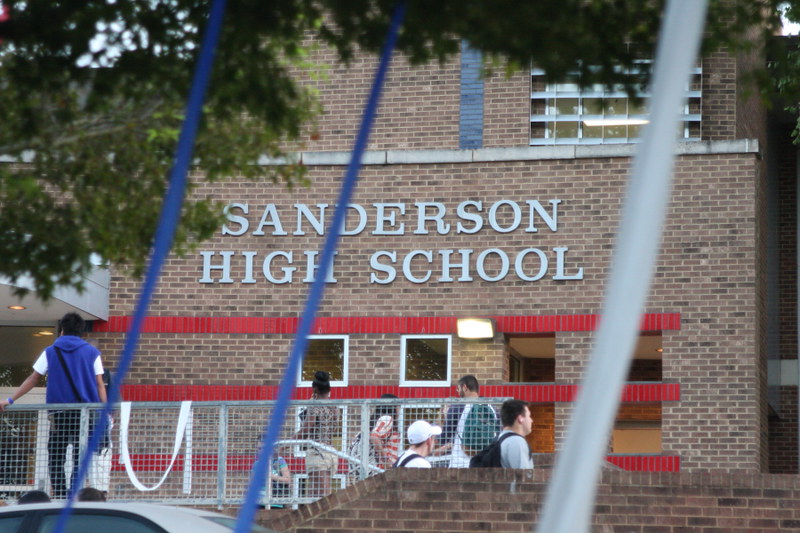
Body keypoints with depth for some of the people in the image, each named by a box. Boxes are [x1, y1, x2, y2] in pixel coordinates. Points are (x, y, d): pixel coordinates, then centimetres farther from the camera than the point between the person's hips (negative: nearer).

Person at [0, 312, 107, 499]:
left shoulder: (50, 352, 8)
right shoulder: (92, 353, 7)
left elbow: (33, 379, 8)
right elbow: (100, 385, 1)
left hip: (59, 413, 0)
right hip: (86, 413, 0)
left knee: (56, 457, 4)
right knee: (80, 458, 2)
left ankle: (60, 497, -5)